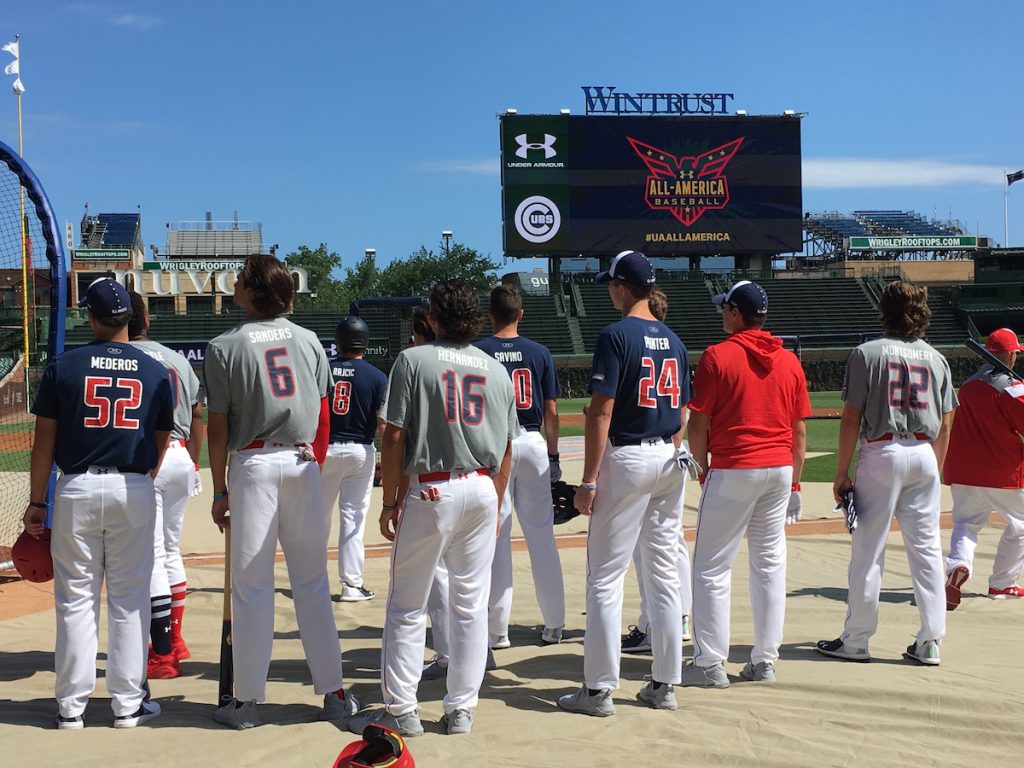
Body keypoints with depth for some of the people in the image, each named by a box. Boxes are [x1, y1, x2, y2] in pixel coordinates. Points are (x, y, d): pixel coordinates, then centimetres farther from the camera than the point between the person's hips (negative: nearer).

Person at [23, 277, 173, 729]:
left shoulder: (64, 366, -1)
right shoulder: (156, 373, 3)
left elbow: (44, 440, -1)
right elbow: (160, 444, 7)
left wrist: (36, 502, 5)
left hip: (77, 490, 0)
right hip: (134, 492, 1)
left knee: (75, 598, 7)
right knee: (129, 599, 7)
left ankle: (71, 705, 12)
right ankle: (128, 704, 12)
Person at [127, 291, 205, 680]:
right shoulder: (177, 359, 11)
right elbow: (199, 415, 14)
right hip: (179, 458, 6)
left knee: (150, 555, -3)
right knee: (170, 550, 19)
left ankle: (163, 655, -1)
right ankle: (174, 640, 28)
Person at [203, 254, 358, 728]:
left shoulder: (225, 346, -3)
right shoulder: (309, 341, 7)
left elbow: (218, 427, -4)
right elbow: (324, 417, 8)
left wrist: (220, 491, 3)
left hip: (253, 465, -3)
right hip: (304, 463, 3)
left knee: (251, 586, 3)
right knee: (312, 582, 9)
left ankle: (247, 701, 9)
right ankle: (333, 694, 12)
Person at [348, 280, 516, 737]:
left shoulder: (414, 360, -4)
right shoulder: (497, 371, 9)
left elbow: (394, 436, -7)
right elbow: (506, 447, 11)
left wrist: (389, 502, -1)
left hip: (431, 490, -4)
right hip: (482, 490, 4)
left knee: (407, 606, 5)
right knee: (471, 605, 9)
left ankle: (400, 711, 7)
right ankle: (461, 710, 14)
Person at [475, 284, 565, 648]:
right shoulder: (539, 353, 3)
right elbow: (551, 412, 3)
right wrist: (553, 457, 11)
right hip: (532, 444, 2)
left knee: (495, 536, 2)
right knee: (541, 534, 8)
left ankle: (498, 629, 5)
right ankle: (553, 625, 14)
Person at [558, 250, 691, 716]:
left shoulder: (617, 335, -10)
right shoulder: (673, 340, 11)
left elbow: (601, 412, -15)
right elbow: (682, 412, 14)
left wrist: (589, 480, -14)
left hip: (627, 459, -7)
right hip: (669, 460, 7)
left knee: (605, 577, -2)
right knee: (664, 574, 11)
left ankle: (599, 689, 0)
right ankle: (664, 684, 16)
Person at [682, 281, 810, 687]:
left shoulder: (717, 356, -7)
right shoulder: (790, 361, 8)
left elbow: (698, 423, -8)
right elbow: (799, 431, 9)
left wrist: (703, 465, 6)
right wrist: (793, 482, 16)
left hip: (733, 470, -5)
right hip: (780, 469, 6)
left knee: (712, 566, 1)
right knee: (770, 563, 11)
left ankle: (710, 664, 1)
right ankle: (764, 661, 16)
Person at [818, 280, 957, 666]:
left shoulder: (867, 353, -4)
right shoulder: (936, 359, 9)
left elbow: (851, 418, -7)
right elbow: (945, 424, 10)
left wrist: (842, 473, -2)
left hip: (882, 453, -4)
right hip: (924, 454, 4)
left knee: (868, 549, 1)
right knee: (927, 548, 7)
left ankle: (855, 640, 8)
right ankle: (929, 643, 9)